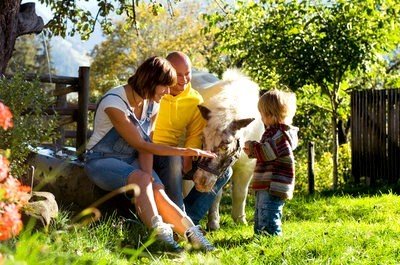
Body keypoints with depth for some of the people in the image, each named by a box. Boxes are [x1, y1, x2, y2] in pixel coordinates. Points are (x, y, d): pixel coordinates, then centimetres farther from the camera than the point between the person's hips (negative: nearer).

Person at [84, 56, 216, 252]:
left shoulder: (151, 105, 0)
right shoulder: (114, 103, -23)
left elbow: (145, 144, -2)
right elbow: (141, 145, -22)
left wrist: (149, 175, -22)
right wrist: (186, 152, -23)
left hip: (131, 160, 6)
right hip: (102, 160, -6)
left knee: (158, 192, -23)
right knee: (140, 178, -35)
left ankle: (192, 234, -35)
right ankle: (160, 233, -44)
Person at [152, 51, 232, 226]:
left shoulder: (195, 100, 3)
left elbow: (195, 134, 3)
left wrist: (188, 158, -16)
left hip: (176, 155, 6)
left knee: (224, 171, -4)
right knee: (173, 160, -39)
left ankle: (189, 218, -11)